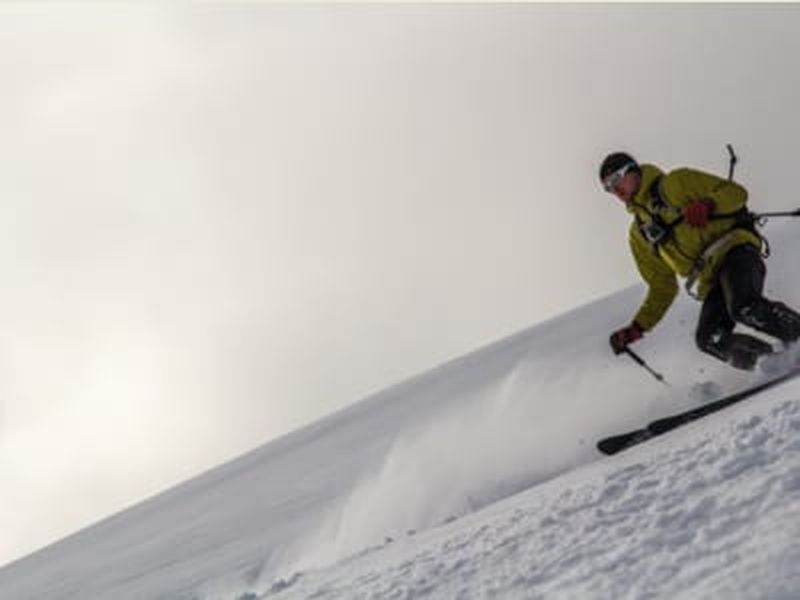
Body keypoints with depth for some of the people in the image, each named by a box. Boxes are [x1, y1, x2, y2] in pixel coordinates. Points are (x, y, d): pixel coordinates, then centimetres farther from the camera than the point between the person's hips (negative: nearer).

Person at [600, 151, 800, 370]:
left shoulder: (679, 183, 10)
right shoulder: (639, 235, 24)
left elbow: (736, 192, 2)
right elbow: (662, 288, 26)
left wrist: (706, 205, -18)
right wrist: (636, 329, 16)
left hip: (734, 249, -5)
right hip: (713, 283, 5)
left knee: (744, 308, -35)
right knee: (709, 339, -26)